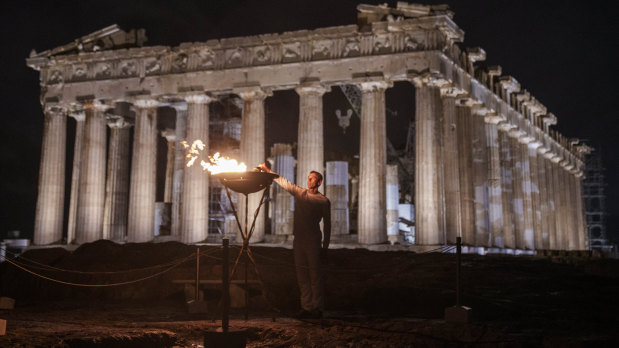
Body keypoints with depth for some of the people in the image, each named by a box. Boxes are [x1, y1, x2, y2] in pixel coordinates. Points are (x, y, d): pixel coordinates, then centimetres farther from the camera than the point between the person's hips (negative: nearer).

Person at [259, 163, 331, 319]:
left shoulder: (324, 201, 1)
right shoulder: (299, 193, 13)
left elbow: (327, 224, 2)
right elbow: (283, 182, 13)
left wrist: (325, 247, -2)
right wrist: (267, 171, 3)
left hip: (313, 241, -5)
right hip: (298, 239, 5)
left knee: (315, 274, -4)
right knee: (302, 275, 6)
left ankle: (318, 308, 2)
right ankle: (306, 307, 12)